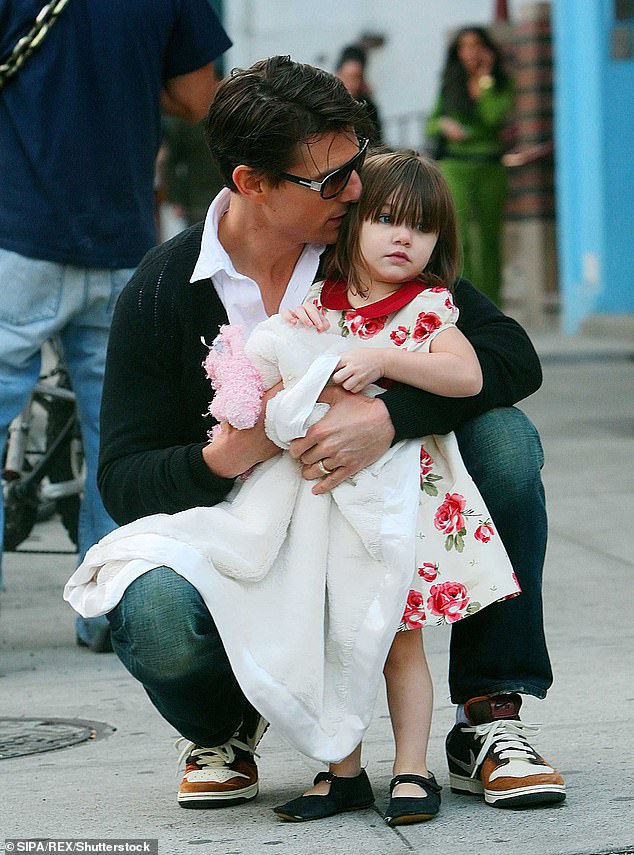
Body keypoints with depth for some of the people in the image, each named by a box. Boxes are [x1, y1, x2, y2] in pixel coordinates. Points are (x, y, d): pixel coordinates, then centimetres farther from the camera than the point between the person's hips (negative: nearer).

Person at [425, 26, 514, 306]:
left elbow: (495, 117, -13)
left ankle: (490, 302, 18)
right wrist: (444, 124, -10)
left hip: (490, 168, 1)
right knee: (460, 233, -15)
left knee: (489, 238, 7)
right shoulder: (450, 86, 9)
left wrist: (485, 78, -7)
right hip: (455, 167, -1)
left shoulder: (500, 85, 5)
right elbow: (430, 125, 11)